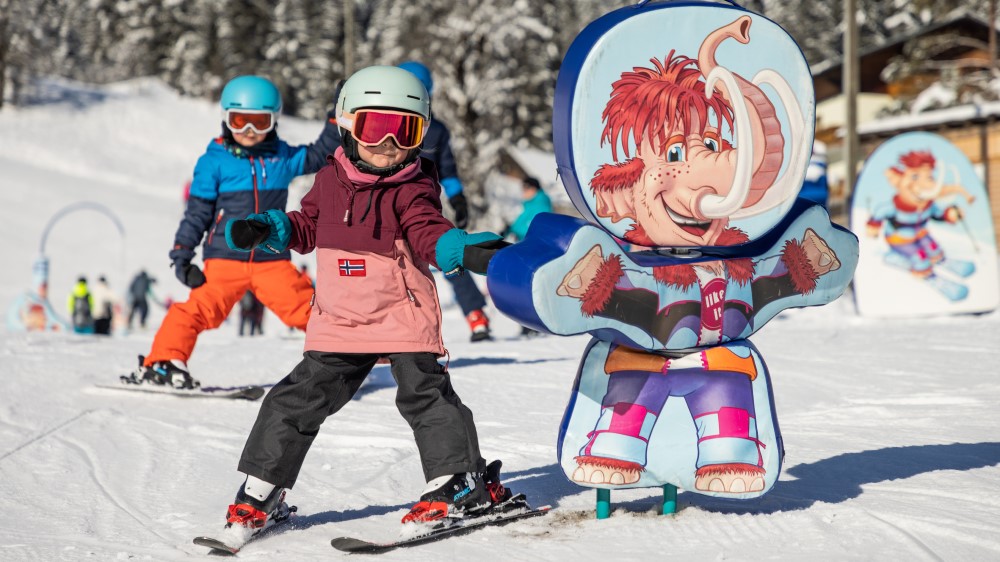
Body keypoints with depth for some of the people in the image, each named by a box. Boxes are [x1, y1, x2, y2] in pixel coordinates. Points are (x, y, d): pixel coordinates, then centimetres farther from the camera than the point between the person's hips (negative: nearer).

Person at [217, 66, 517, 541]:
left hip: (404, 318, -4)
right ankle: (261, 490, 15)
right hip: (338, 323, 4)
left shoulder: (413, 190, -8)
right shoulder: (330, 181, 6)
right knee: (298, 399, 5)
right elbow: (307, 226, 21)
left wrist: (462, 248, -43)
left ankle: (463, 480, 4)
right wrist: (265, 230, 7)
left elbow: (428, 233, -23)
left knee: (424, 393, -9)